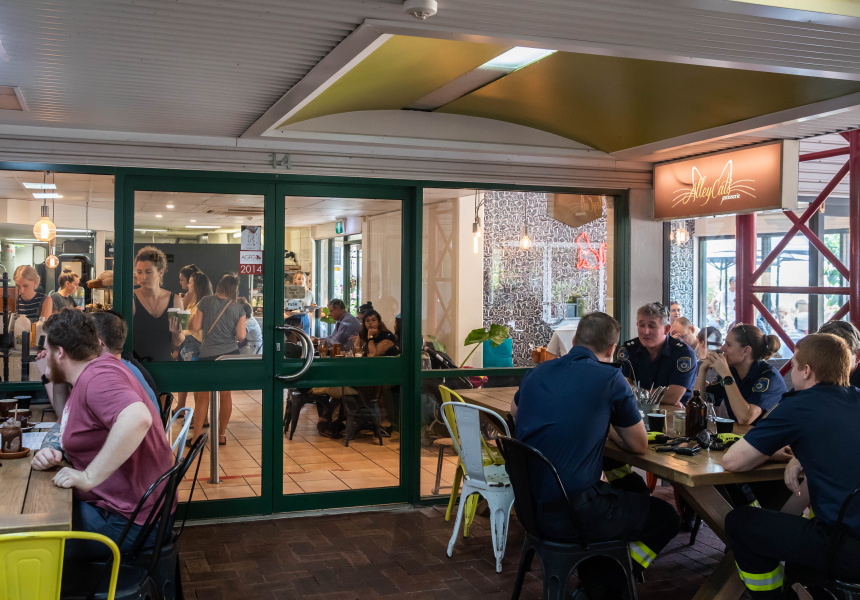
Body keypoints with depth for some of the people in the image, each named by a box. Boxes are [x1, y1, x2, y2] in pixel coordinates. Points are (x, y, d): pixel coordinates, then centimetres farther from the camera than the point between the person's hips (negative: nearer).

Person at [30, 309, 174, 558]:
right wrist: (55, 454, -1)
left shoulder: (97, 377, -21)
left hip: (126, 519, -10)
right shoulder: (88, 376, 12)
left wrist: (89, 477, -32)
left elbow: (137, 419, -40)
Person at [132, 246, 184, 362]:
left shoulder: (175, 300, 6)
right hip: (137, 364, -2)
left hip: (165, 360, 3)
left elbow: (177, 344, 11)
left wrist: (177, 332, -7)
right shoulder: (131, 300, -3)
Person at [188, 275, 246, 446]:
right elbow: (241, 336, -4)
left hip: (209, 354, -1)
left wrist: (194, 315, 16)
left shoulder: (206, 301, -4)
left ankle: (196, 436, 6)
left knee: (203, 396, 5)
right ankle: (222, 435, 17)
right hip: (231, 354, 2)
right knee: (226, 394, 10)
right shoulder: (238, 308, -1)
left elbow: (196, 326, -3)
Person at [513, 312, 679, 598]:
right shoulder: (609, 378, -10)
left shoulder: (538, 372, 7)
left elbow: (515, 410, 29)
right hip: (571, 514, -7)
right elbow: (639, 445, -1)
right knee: (666, 517, 15)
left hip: (529, 506, 7)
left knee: (627, 492, 32)